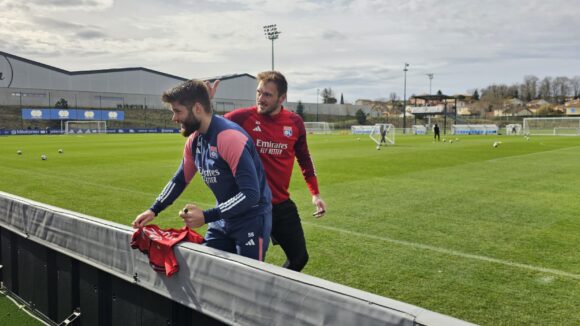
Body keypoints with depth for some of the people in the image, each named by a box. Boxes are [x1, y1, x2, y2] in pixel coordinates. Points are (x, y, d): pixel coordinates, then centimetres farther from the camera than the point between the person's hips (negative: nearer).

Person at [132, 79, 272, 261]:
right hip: (223, 218, 8)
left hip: (251, 219, -8)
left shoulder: (230, 137, -25)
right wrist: (154, 210, 8)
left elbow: (251, 194, -29)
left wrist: (206, 217, -29)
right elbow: (180, 180, 17)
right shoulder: (194, 140, 1)